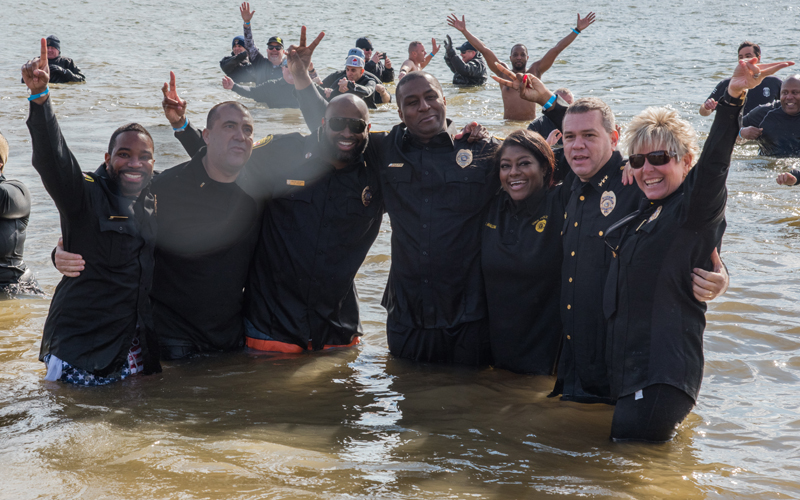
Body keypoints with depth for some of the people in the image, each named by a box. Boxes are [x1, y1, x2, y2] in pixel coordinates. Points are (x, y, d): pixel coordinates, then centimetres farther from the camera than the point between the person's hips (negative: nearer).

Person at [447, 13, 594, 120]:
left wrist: (577, 30, 7)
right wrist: (464, 31, 7)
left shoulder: (535, 70, 11)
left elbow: (557, 49, 9)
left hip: (531, 123, 0)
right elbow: (484, 50, 8)